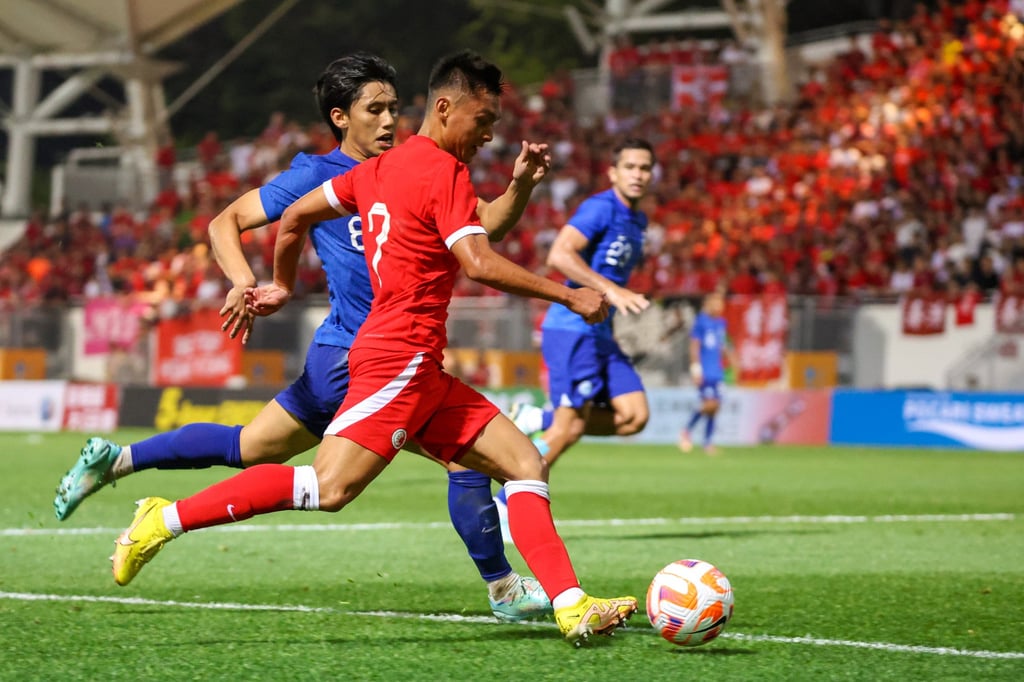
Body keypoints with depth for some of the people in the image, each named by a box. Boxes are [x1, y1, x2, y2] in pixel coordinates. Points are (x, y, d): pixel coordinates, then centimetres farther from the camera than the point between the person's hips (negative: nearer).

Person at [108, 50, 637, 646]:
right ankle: (167, 519, -12)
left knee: (526, 464, 4)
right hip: (401, 357, -11)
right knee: (329, 489, -19)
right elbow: (479, 264, -20)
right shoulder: (444, 171, -9)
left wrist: (284, 286, 38)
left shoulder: (380, 169, 18)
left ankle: (573, 607, -5)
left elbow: (295, 217, 23)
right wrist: (568, 295, -13)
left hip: (423, 374, 11)